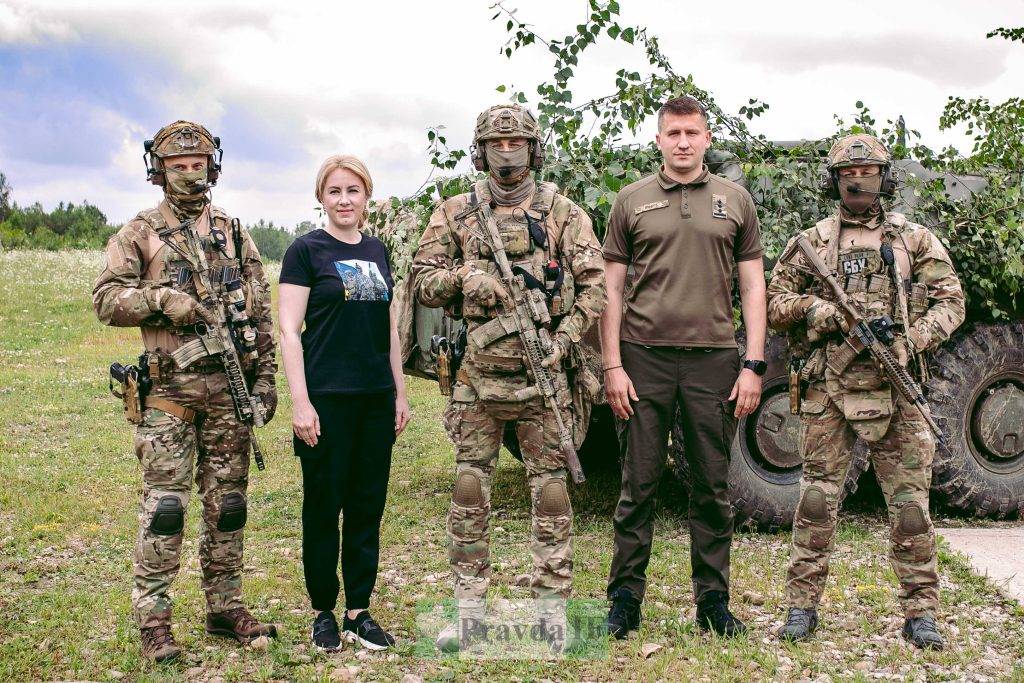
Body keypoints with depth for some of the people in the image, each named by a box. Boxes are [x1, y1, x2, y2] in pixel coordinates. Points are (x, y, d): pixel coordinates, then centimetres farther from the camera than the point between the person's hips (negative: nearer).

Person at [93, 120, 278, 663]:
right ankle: (153, 620, 3)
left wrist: (265, 376, 6)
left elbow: (261, 312, 13)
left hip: (229, 386, 3)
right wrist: (162, 299, -17)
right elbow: (106, 300, -2)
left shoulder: (234, 233, 14)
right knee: (164, 505, -4)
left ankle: (225, 608, 19)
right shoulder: (139, 233, 5)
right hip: (169, 388, -3)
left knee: (227, 502, 9)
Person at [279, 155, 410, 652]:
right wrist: (300, 402, -15)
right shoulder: (306, 251, -4)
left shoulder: (377, 252, 12)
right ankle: (323, 611, 17)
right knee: (324, 505, 4)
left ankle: (359, 611, 18)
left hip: (376, 399, 5)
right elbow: (289, 331, -8)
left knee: (368, 505, 9)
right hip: (327, 399, -5)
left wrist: (400, 392, 14)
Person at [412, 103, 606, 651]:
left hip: (543, 372, -1)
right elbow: (422, 283, 8)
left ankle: (552, 605, 13)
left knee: (550, 486, 3)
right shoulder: (455, 213, 9)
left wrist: (565, 339, -10)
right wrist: (464, 274, -12)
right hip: (478, 370, 1)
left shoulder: (562, 211, 5)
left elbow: (594, 282, 1)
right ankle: (469, 607, 14)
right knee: (470, 488, 4)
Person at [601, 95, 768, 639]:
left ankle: (713, 601, 18)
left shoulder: (735, 201, 10)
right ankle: (625, 598, 13)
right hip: (644, 357, -1)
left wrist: (754, 365, 0)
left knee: (712, 487, 7)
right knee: (638, 484, 3)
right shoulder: (632, 201, 7)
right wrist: (612, 365, -3)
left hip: (713, 358, 1)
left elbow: (753, 287, 8)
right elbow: (611, 288, 6)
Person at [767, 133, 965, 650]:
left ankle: (920, 611, 10)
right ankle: (802, 604, 11)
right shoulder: (811, 242, 9)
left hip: (894, 387, 0)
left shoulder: (914, 239, 9)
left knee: (910, 499, 1)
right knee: (817, 496, 2)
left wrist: (911, 341, -9)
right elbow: (773, 302, 11)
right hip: (828, 388, 0)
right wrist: (813, 309, -8)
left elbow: (951, 301, 7)